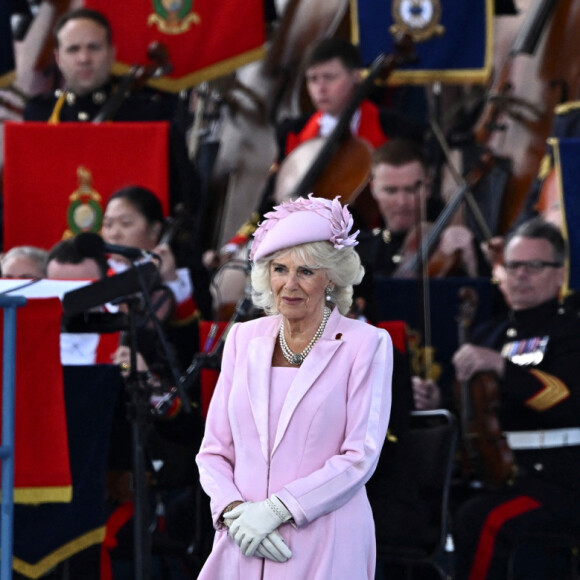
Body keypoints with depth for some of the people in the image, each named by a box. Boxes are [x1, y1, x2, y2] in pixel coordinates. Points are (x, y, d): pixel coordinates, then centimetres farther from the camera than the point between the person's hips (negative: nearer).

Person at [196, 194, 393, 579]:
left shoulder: (366, 345, -2)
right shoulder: (245, 339, 11)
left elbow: (360, 456, -8)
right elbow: (214, 450, 10)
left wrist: (276, 509, -14)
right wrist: (234, 511, -8)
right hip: (243, 546, 3)